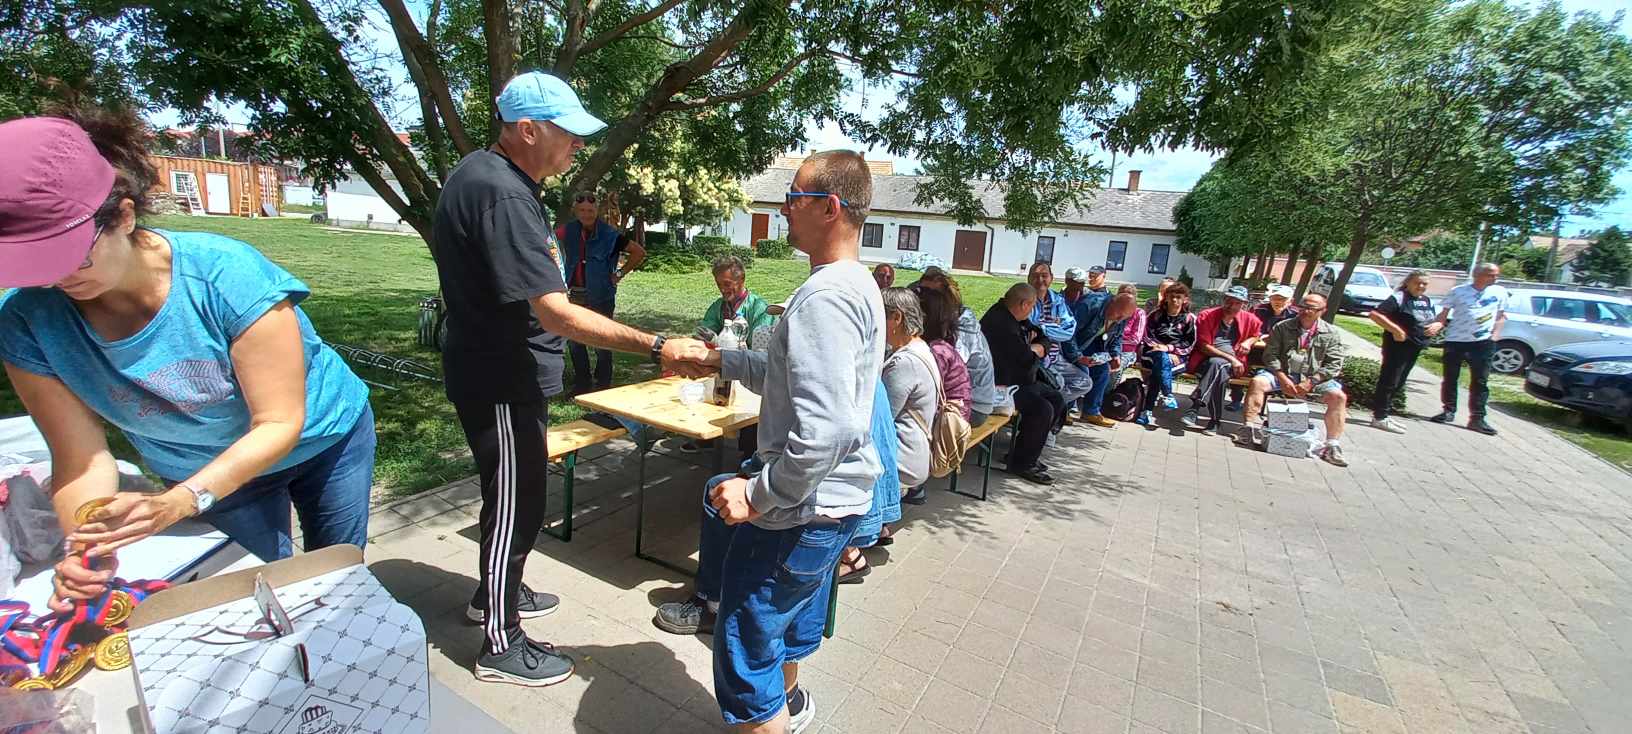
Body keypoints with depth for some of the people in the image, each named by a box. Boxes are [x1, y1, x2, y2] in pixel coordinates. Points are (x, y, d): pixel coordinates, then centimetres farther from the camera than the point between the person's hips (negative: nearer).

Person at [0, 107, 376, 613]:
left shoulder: (225, 273, -33)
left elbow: (280, 423, -29)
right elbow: (81, 457, -15)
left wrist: (176, 504, -39)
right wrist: (85, 547, -32)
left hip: (322, 439, -2)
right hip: (201, 473, 3)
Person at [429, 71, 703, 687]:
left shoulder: (482, 173, 9)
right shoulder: (503, 196, -26)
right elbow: (558, 315, -32)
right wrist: (657, 348, -33)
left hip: (498, 371, 10)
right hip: (502, 381, -10)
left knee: (513, 494, 24)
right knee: (516, 505, 3)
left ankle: (495, 593, 44)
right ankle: (501, 647, 21)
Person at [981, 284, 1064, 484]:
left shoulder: (1015, 319, 11)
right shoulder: (1001, 323, -24)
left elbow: (1044, 340, 15)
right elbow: (1028, 359, -24)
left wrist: (1032, 350, -7)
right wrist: (1035, 352, 0)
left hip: (1018, 380, 11)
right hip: (1000, 385, -11)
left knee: (1057, 400, 12)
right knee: (1043, 408, -23)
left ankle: (1028, 451, 19)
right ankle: (1021, 464, -9)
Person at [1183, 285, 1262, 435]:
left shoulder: (1250, 320, 8)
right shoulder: (1207, 316, -3)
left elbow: (1256, 335, 30)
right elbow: (1204, 347, -7)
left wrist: (1248, 341, 5)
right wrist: (1230, 358, -17)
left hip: (1233, 364, 2)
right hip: (1205, 360, -1)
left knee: (1218, 365, -35)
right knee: (1220, 372, -37)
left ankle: (1195, 407, -39)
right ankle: (1215, 420, -34)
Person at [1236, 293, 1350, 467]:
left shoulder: (1331, 333, 6)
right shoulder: (1282, 327, 5)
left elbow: (1334, 365, -1)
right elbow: (1270, 355, -1)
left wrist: (1310, 382, -14)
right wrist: (1282, 378, -15)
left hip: (1315, 379, 1)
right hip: (1283, 374, -1)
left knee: (1338, 396, -23)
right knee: (1257, 382, -28)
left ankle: (1332, 446, -18)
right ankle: (1249, 430, -29)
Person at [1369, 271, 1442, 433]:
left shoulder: (1427, 301, 15)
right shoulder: (1398, 298, -11)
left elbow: (1436, 321, 27)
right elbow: (1375, 314, -23)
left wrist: (1437, 325, 3)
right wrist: (1395, 329, -25)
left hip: (1415, 348, 9)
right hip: (1398, 345, -9)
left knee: (1399, 384, 13)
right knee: (1389, 381, -6)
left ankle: (1380, 412, 22)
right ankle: (1379, 418, -2)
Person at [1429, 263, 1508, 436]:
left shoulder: (1500, 292, 7)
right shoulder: (1458, 291, 1)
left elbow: (1501, 316, 14)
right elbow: (1444, 314, 5)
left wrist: (1495, 334, 1)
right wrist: (1437, 325, -13)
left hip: (1483, 342, 1)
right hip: (1455, 340, -1)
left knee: (1480, 381, 1)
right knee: (1450, 378, 6)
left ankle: (1477, 418, 6)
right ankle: (1448, 411, 19)